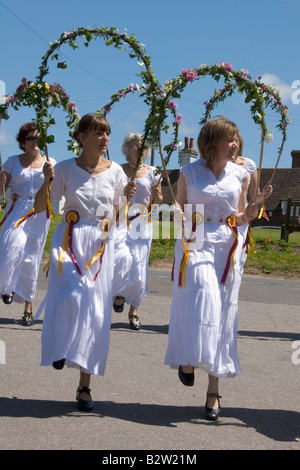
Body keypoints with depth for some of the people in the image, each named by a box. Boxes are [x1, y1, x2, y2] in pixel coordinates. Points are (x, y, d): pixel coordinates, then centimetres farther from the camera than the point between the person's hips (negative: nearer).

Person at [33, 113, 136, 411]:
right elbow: (39, 208, -1)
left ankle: (85, 386, 11)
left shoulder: (114, 171, 4)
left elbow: (119, 214, 11)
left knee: (95, 315, 1)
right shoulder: (66, 168, -2)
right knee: (72, 295, -28)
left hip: (100, 246, 2)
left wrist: (129, 196, -8)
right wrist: (47, 182, -17)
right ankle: (60, 347, 2)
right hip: (69, 241, -2)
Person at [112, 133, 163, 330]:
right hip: (120, 221, -2)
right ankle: (120, 293, 6)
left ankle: (134, 310, 15)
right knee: (121, 257, -24)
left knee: (139, 268, -1)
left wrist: (157, 195, -9)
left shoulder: (152, 172, 7)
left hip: (142, 223, 2)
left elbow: (158, 200, 12)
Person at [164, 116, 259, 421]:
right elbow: (179, 210, 9)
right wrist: (178, 212, -13)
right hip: (195, 244, -2)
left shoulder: (240, 175, 8)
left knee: (220, 317, 1)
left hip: (226, 249, 2)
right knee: (200, 306, -20)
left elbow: (238, 218, 14)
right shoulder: (189, 172, 1)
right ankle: (187, 360, 8)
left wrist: (248, 214, -7)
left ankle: (213, 391, 8)